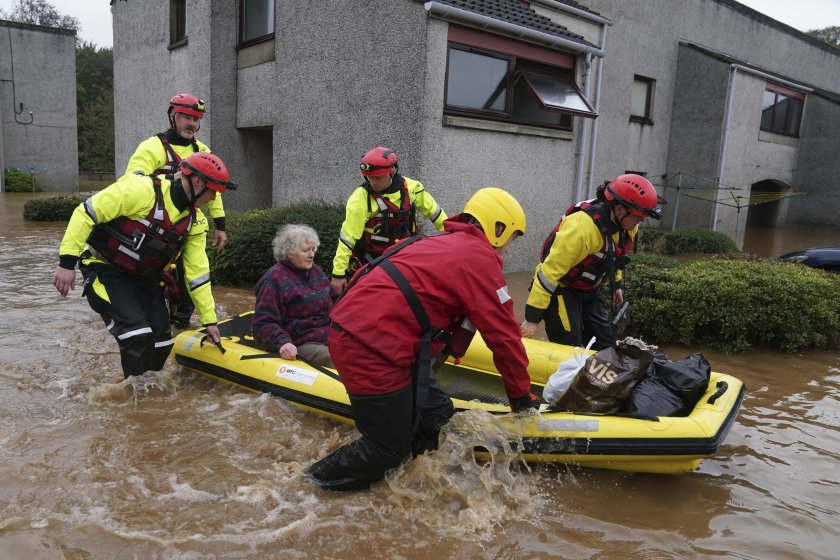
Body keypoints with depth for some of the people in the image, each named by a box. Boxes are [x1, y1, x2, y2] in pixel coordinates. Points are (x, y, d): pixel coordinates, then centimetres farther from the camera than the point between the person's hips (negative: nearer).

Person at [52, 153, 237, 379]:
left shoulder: (195, 222, -3)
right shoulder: (142, 190, -25)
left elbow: (197, 272, 1)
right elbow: (86, 212, -22)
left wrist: (209, 319, 3)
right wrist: (67, 262, -24)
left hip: (144, 277, 7)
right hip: (105, 269, -7)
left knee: (162, 343, 2)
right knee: (137, 335, -20)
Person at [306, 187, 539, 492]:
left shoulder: (441, 242, 21)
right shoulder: (479, 257, -7)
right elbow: (503, 335, -5)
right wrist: (522, 397, 8)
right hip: (372, 351, -10)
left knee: (435, 415, 12)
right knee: (390, 448, 7)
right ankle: (321, 478, 25)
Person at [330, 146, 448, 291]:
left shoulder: (410, 188, -5)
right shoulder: (360, 199, -19)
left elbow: (432, 209, 10)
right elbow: (347, 237, -20)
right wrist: (338, 274, -20)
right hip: (368, 263, -4)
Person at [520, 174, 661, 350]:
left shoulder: (626, 225, -7)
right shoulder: (583, 226, -33)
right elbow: (550, 271, -31)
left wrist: (616, 284, 27)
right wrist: (532, 318, -29)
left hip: (587, 291, 8)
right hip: (561, 289, -8)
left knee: (606, 346, 9)